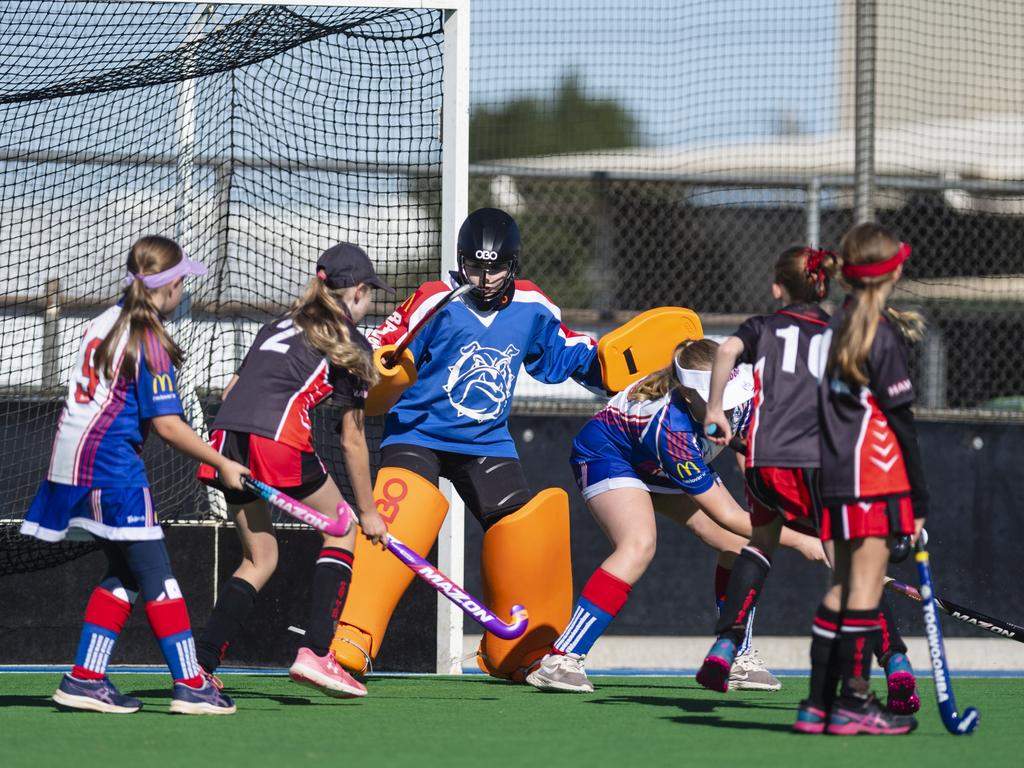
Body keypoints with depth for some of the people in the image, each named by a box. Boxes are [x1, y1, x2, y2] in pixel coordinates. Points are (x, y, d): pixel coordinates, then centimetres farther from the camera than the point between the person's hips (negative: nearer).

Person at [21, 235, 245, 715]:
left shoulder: (104, 323, 14)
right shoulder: (149, 340, -12)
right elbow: (167, 425, -15)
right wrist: (222, 465, -6)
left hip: (72, 456, 9)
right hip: (110, 463, -9)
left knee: (124, 572, 13)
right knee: (155, 574, -6)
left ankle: (85, 679, 9)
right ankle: (189, 685, -7)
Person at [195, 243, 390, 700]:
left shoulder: (280, 326, 29)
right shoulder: (351, 346, 11)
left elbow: (232, 389, 23)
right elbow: (352, 442, 10)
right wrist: (368, 512, 18)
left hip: (227, 436, 6)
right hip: (278, 438, -6)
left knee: (260, 558, 18)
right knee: (341, 531, 15)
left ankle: (200, 665, 6)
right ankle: (314, 653, 4)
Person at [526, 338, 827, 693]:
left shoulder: (743, 400, -27)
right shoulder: (671, 428, -43)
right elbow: (725, 515, -38)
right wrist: (798, 541, -36)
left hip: (669, 464, 8)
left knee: (740, 543, -4)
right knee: (640, 544, -32)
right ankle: (560, 660, -32)